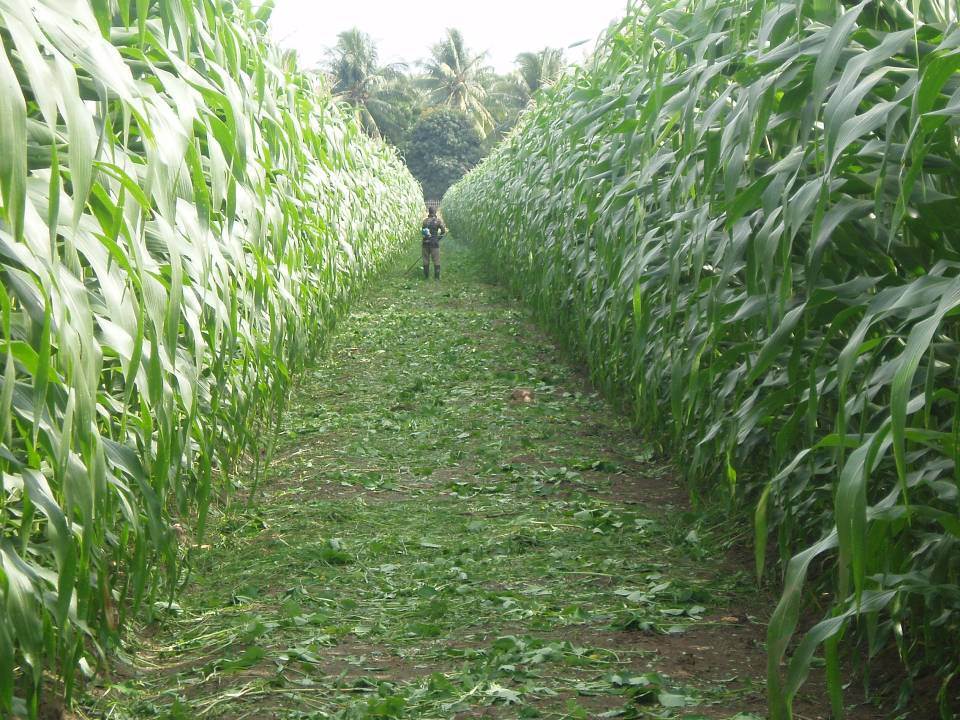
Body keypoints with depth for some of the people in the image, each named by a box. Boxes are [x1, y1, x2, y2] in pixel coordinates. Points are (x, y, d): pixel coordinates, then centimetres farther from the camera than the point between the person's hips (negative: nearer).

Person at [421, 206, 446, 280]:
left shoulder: (425, 221, 3)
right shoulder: (438, 221, -6)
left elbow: (422, 231, 5)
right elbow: (443, 231, -8)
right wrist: (438, 238, 7)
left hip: (425, 242, 3)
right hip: (434, 243, -3)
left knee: (426, 260, 10)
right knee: (436, 260, 4)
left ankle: (426, 276, 13)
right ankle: (437, 277, 5)